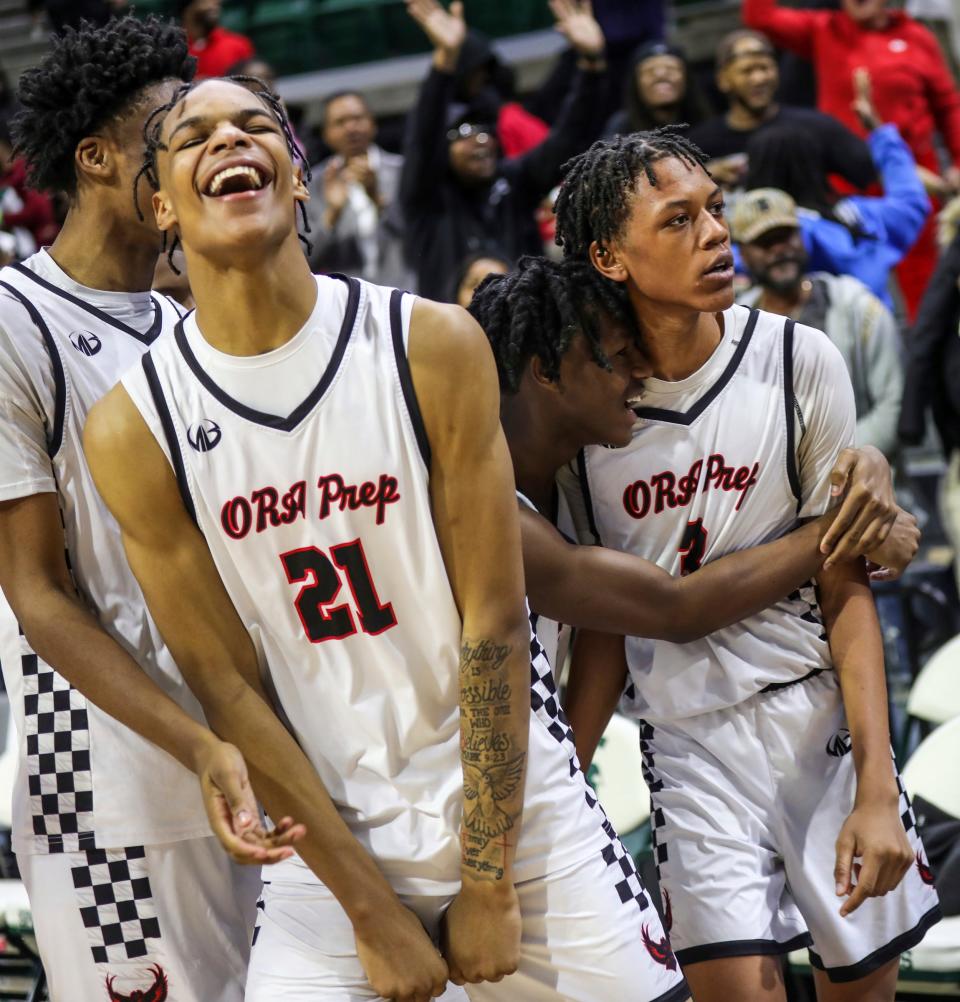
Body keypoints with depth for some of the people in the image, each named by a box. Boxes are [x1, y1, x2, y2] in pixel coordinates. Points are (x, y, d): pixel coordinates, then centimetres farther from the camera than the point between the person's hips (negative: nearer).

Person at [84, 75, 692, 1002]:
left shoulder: (432, 346, -9)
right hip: (333, 832, 0)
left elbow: (495, 622, -8)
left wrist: (489, 886, -9)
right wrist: (372, 912, -7)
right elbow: (228, 689, -5)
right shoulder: (134, 428, -7)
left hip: (517, 809, 0)